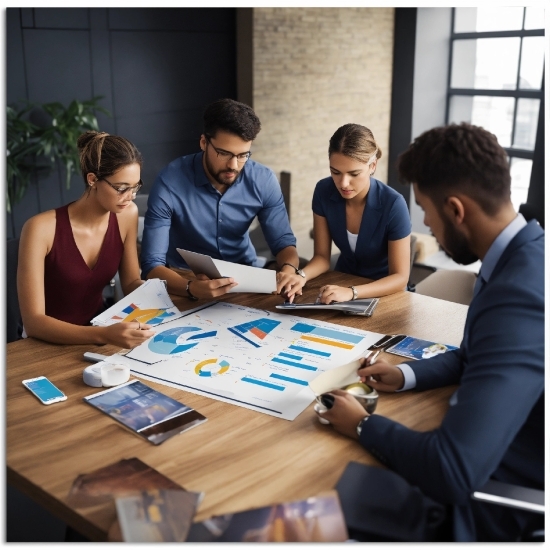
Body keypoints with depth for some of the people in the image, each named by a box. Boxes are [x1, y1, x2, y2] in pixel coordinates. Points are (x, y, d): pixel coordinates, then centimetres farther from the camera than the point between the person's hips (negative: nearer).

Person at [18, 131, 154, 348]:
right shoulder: (42, 229, -21)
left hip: (97, 329, 5)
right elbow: (33, 322, -24)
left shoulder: (127, 215, -7)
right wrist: (104, 335, -37)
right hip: (50, 342, -5)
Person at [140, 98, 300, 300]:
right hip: (186, 282, -2)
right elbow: (152, 265, -22)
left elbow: (283, 241, -2)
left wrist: (289, 270, -26)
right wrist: (191, 288, -42)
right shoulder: (170, 183, -21)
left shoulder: (263, 180, -10)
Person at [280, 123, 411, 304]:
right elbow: (322, 256, -5)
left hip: (384, 293, -3)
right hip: (342, 284, 3)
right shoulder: (324, 192, -12)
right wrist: (301, 276, -26)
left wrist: (351, 292, -36)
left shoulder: (393, 205, -23)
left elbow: (400, 277, -21)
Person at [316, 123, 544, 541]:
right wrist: (407, 375, 2)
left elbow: (453, 474, -36)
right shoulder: (523, 256, -1)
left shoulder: (520, 295, -34)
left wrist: (364, 425, -19)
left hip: (494, 499, -8)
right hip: (492, 458, 8)